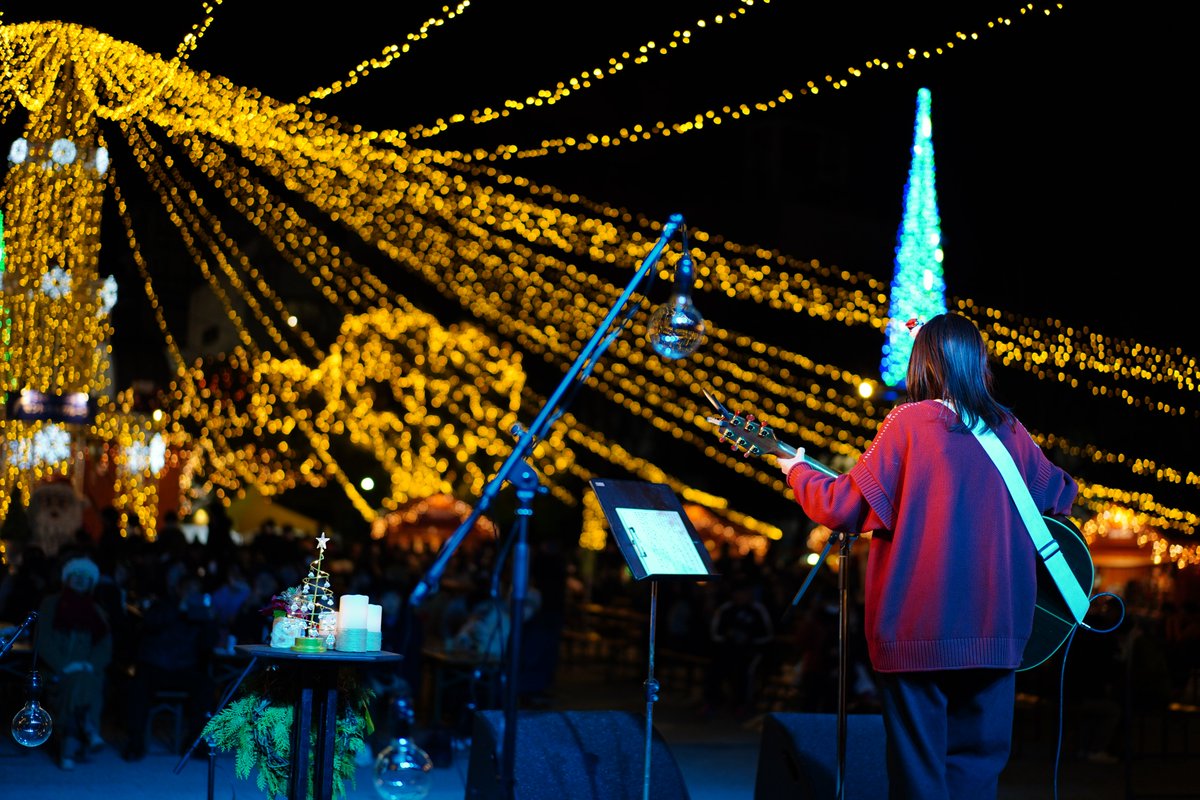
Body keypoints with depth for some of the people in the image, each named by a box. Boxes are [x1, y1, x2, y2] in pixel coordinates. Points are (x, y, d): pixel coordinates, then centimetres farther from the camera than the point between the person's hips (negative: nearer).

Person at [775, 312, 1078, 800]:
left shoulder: (909, 423, -7)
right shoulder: (1008, 431, 5)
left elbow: (845, 508, -8)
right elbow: (1061, 496, 20)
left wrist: (798, 474, 9)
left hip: (918, 631, -3)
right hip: (995, 631, 4)